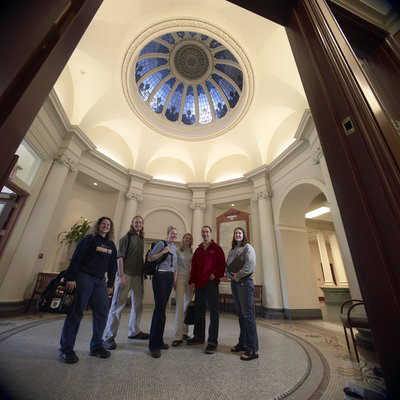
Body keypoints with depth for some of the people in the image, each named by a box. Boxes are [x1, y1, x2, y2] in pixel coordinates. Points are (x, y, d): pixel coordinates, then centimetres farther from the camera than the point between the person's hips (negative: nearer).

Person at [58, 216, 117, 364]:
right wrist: (71, 278, -14)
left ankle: (96, 346, 19)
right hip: (84, 277, -5)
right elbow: (76, 258, -7)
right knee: (76, 312, -2)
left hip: (100, 281, 6)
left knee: (102, 312, 4)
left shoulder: (111, 245, 14)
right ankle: (65, 350, 13)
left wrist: (110, 284, 12)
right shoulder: (89, 239, -2)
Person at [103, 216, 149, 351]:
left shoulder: (141, 239, 15)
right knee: (118, 304, -1)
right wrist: (121, 275, -17)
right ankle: (109, 337, 12)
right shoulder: (126, 237, -3)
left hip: (138, 275, 7)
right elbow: (120, 257, -9)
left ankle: (134, 331, 30)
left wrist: (143, 274, 12)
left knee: (138, 304, 14)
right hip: (126, 274, -7)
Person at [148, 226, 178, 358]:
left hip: (170, 277, 7)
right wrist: (163, 251, -18)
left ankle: (157, 340, 22)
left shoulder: (174, 248, 17)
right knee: (160, 308, -9)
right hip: (160, 276, -7)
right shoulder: (161, 243, -4)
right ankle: (155, 344, 1)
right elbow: (151, 258, -8)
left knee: (161, 308, 11)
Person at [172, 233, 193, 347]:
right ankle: (178, 336, -2)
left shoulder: (193, 253, 10)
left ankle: (184, 331, 23)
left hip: (191, 279, 3)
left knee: (187, 306, 8)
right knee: (180, 306, -8)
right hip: (180, 278, -3)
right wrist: (174, 280, -3)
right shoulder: (178, 251, 3)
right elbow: (174, 266, 3)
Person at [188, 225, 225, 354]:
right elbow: (194, 267, 14)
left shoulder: (216, 248, 0)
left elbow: (222, 264, -3)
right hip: (199, 283, 5)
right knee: (199, 311, 15)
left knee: (213, 312, 1)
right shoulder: (198, 250, 13)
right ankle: (199, 336, 31)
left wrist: (215, 274, -16)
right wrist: (192, 281, 7)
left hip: (211, 283, -5)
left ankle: (212, 341, 11)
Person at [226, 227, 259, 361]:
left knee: (247, 314, -6)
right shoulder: (232, 250, 17)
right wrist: (231, 275, -6)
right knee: (240, 313, 12)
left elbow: (250, 265, -14)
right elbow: (227, 265, 13)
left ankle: (253, 349, 2)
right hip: (234, 282, 6)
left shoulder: (248, 247, -2)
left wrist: (238, 275, -13)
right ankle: (243, 343, 23)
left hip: (244, 281, -6)